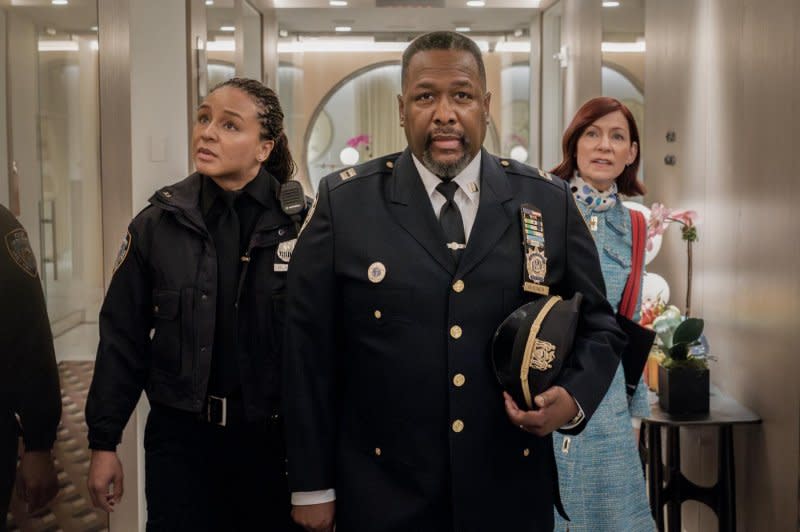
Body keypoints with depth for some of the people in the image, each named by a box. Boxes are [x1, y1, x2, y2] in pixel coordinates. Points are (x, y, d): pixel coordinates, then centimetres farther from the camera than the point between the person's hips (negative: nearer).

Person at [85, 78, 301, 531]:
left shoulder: (301, 224, -8)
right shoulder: (158, 224, -2)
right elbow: (123, 339, 1)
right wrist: (104, 442, 2)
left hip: (275, 439, 0)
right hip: (181, 436, 1)